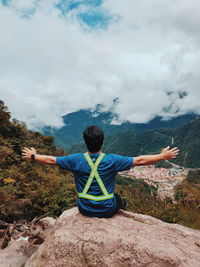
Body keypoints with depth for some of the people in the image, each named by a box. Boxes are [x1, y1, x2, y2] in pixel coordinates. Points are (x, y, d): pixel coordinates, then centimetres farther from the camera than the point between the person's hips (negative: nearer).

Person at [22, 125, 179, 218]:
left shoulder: (76, 160, -17)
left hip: (84, 210, 2)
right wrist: (164, 156, -4)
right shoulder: (112, 160, -22)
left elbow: (51, 160, -5)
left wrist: (33, 156, 13)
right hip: (107, 210, -1)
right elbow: (140, 160, -16)